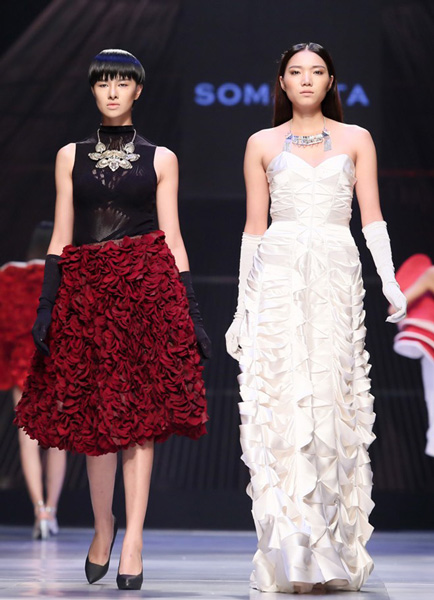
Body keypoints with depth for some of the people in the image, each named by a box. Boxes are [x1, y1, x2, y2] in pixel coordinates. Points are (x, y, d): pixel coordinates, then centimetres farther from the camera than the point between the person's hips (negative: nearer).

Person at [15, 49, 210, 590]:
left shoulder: (160, 159, 9)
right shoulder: (70, 156, 11)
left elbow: (172, 238, 7)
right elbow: (60, 238, 8)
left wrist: (191, 310, 1)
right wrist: (45, 306, 0)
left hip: (147, 287, -1)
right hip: (86, 292, 1)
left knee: (141, 413, -5)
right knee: (96, 417, 1)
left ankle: (133, 540, -3)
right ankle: (103, 529, 19)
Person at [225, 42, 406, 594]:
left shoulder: (355, 140, 14)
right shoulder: (263, 145, 14)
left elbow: (372, 217, 7)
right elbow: (254, 227, 13)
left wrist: (390, 281, -7)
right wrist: (242, 306, 9)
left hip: (336, 279, 0)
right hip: (278, 279, 0)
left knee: (331, 406, -6)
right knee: (281, 405, -10)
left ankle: (330, 552, 1)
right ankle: (291, 555, -11)